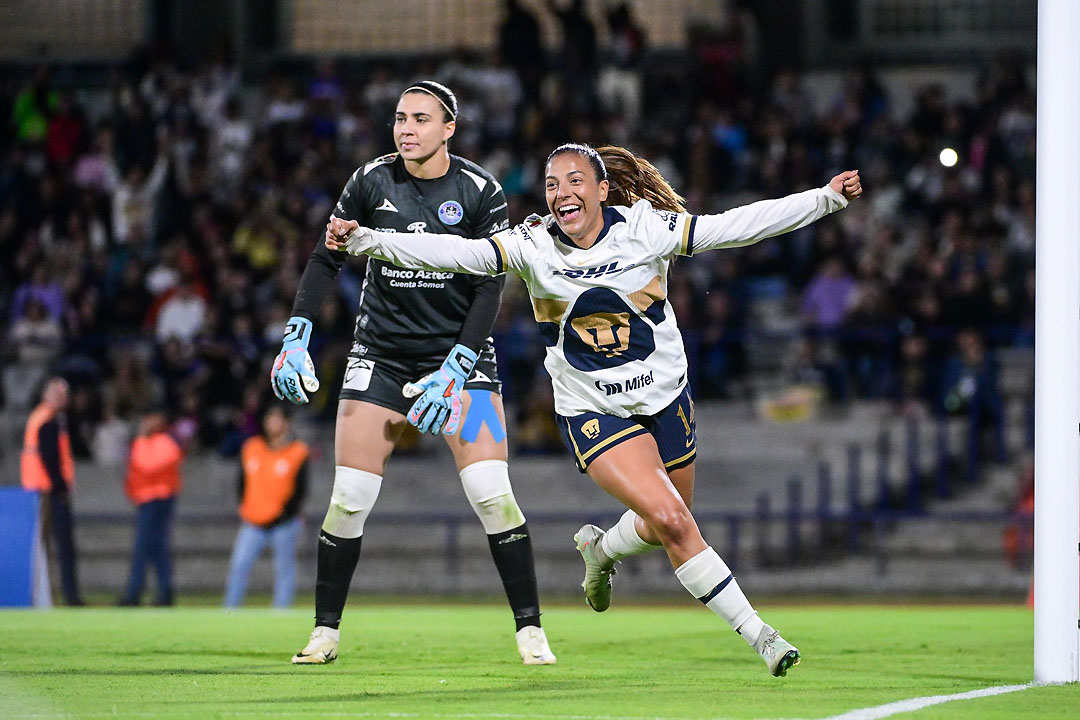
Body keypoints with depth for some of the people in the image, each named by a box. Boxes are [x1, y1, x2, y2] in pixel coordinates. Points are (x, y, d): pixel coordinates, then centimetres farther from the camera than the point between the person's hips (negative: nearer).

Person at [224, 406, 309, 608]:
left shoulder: (298, 453, -1)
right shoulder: (251, 448, 11)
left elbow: (300, 489, -3)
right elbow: (242, 481, 18)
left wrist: (286, 512, -13)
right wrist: (243, 506, 5)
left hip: (284, 523, -3)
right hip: (253, 523, 3)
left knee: (284, 568, -2)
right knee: (238, 566, -6)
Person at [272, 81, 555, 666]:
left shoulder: (481, 193, -9)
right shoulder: (371, 182, -3)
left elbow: (489, 290, -9)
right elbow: (326, 259, 6)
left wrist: (454, 369, -19)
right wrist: (297, 336, -5)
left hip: (460, 351, -2)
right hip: (381, 352, 2)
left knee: (492, 493, -14)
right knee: (349, 498, -5)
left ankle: (530, 630, -5)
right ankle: (325, 632, 9)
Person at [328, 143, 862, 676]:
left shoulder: (645, 228, -10)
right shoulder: (532, 246, -12)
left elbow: (738, 226, -11)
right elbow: (458, 253, -21)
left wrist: (827, 197, -18)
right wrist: (365, 241, -32)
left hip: (664, 398, 3)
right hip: (593, 410, -2)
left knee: (664, 526, 14)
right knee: (672, 521, -18)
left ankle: (600, 551, 49)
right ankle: (756, 634, -7)